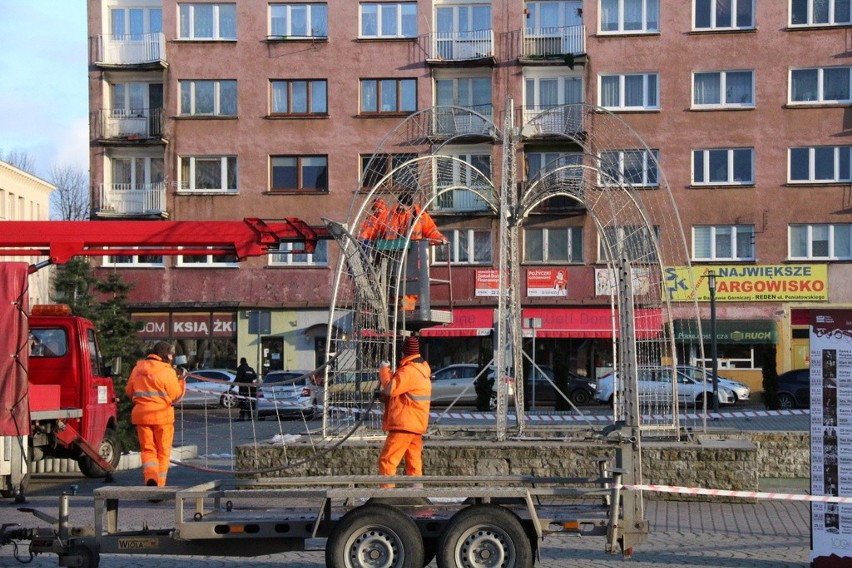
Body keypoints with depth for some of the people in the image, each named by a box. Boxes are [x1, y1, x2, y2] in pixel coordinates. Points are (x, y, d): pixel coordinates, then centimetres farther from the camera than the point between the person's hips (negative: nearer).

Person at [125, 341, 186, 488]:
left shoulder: (138, 368, 6)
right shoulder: (167, 371, -9)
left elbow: (129, 390, 14)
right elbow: (175, 396, -7)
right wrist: (181, 381, 6)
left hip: (141, 414, 3)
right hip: (162, 415, -3)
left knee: (147, 449, 8)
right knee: (163, 451, 9)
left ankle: (150, 476, -18)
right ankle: (159, 485, 9)